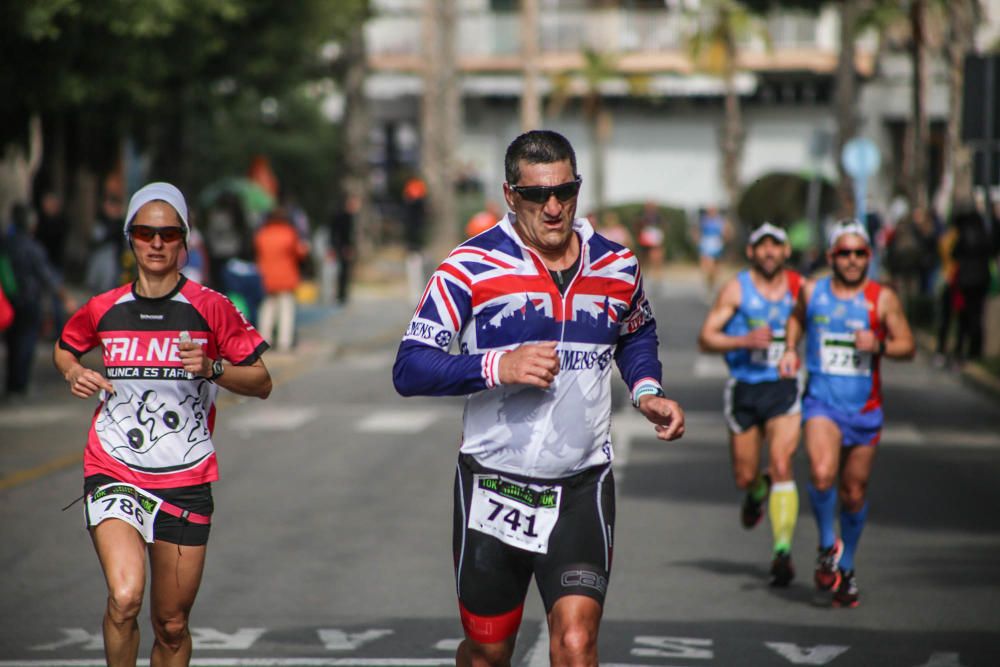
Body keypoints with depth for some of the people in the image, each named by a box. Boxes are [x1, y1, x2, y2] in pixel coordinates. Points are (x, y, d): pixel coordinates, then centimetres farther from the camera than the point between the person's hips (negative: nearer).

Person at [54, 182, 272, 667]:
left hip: (184, 481, 1)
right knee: (124, 597, -22)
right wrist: (74, 373, 3)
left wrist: (212, 367, -17)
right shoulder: (104, 310, 4)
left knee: (172, 626, 6)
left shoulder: (209, 308, -1)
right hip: (114, 474, 0)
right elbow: (64, 348, 25)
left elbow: (261, 383, 1)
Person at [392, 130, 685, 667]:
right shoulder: (471, 267, -8)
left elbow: (637, 334, 27)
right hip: (494, 484, -1)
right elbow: (409, 369, -11)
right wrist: (496, 367, -25)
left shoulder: (617, 266, 5)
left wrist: (647, 391, 8)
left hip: (583, 487, 2)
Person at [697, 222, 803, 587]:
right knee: (744, 476, 9)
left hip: (784, 388, 0)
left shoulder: (800, 288, 2)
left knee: (782, 467, -17)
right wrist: (745, 341, -22)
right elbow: (705, 338, -7)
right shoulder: (736, 289, -4)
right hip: (744, 389, 0)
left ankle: (782, 552, -17)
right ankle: (757, 493, 48)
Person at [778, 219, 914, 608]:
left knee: (854, 492, 10)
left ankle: (846, 566, 30)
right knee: (821, 475, -25)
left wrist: (879, 346, -19)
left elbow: (907, 346, 0)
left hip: (864, 408, 1)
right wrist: (790, 351, 8)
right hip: (822, 403, -1)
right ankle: (827, 545, -2)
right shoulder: (812, 292, 2)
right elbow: (797, 318, 24)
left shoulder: (882, 299, -3)